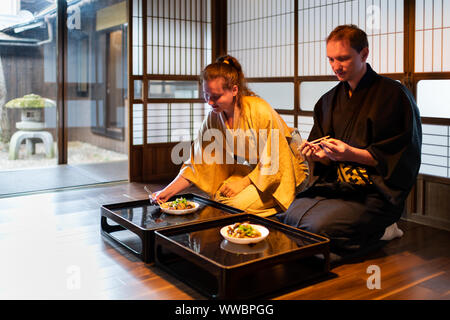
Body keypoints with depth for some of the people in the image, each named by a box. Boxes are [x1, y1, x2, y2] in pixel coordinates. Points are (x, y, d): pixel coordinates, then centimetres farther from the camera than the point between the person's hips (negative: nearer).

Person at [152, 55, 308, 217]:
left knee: (233, 206, -24)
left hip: (278, 177, -5)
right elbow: (197, 164, -3)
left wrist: (243, 182, -18)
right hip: (247, 171, 5)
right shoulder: (213, 118, -5)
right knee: (216, 200, -19)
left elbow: (273, 162, -15)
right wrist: (168, 191, -12)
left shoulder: (261, 111, -22)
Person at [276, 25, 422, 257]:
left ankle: (378, 232, 1)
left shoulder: (394, 95, -5)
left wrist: (352, 154, -21)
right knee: (287, 218, -17)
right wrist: (318, 155, -7)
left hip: (376, 191, -6)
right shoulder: (329, 100, 14)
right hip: (333, 184, 7)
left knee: (317, 227, -28)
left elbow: (400, 158, -9)